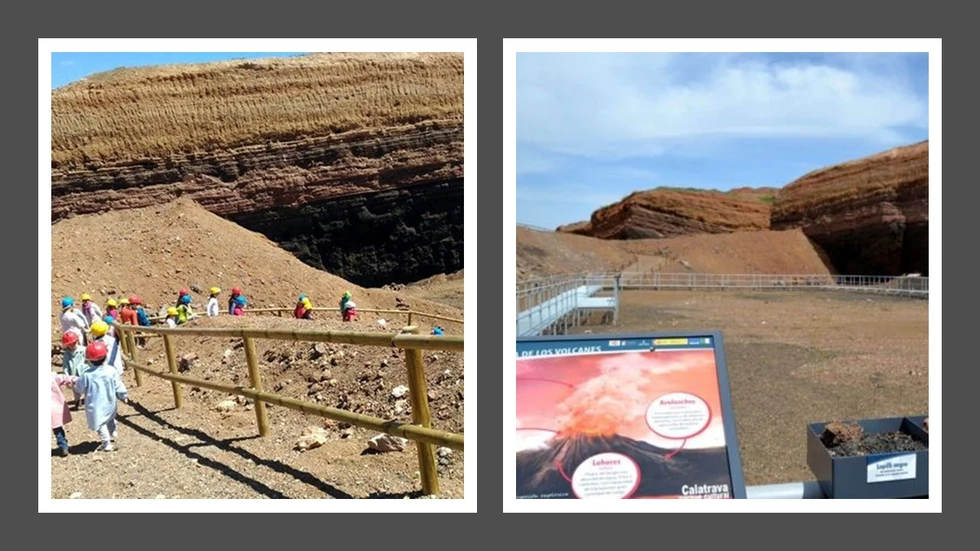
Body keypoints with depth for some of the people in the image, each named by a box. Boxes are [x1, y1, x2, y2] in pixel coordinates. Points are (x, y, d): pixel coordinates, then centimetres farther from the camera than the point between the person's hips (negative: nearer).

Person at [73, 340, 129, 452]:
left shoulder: (86, 374, -20)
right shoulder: (111, 371, -13)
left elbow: (80, 388, -6)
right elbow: (118, 386, -4)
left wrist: (76, 382, 17)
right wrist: (124, 396, 12)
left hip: (95, 405, -3)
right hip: (109, 403, 4)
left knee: (100, 424, 7)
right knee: (110, 418, 30)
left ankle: (107, 444, 9)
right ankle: (113, 433, 46)